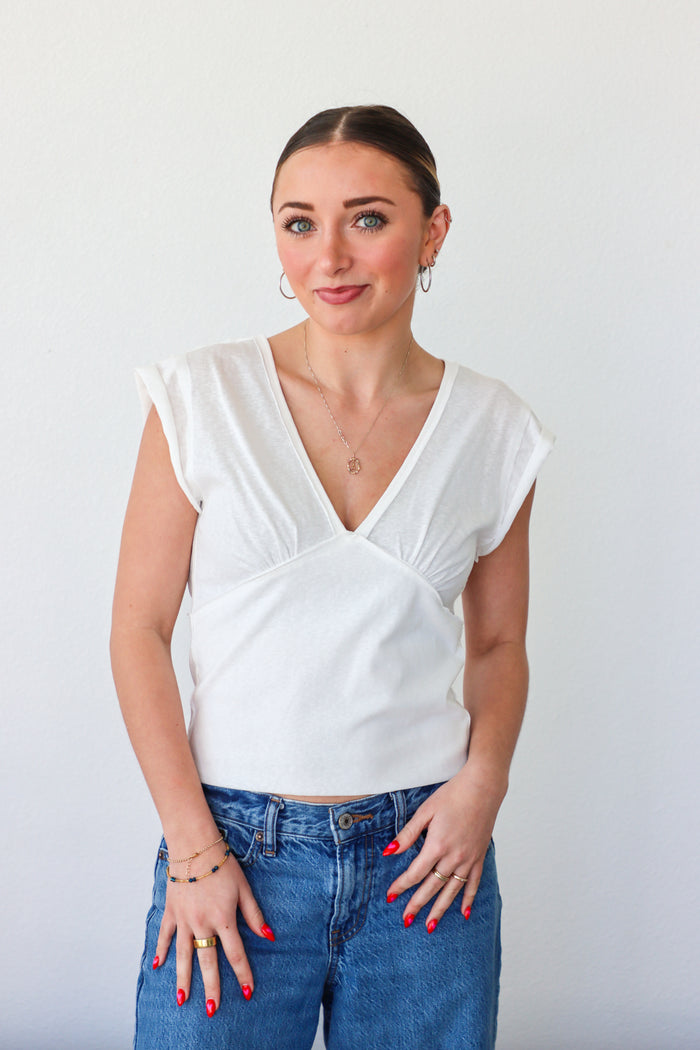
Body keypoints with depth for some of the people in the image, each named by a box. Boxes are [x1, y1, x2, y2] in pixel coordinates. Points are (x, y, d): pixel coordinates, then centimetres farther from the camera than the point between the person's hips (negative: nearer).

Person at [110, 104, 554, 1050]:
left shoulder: (493, 430, 2)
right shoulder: (204, 398, -4)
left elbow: (499, 643, 11)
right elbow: (139, 629, -3)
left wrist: (484, 778, -6)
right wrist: (193, 847, -8)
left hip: (424, 855, 2)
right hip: (234, 842, -1)